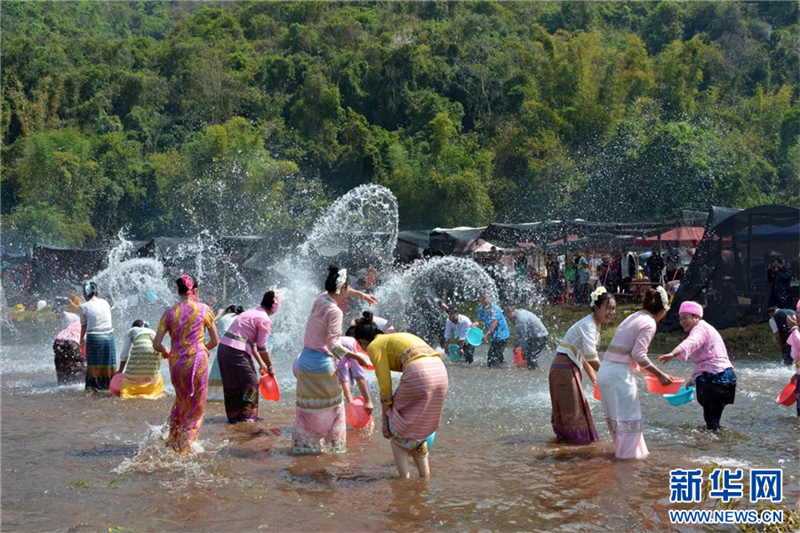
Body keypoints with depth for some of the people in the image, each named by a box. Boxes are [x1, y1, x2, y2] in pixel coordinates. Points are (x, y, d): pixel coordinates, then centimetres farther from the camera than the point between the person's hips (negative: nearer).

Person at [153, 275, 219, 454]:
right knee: (196, 406, 11)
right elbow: (215, 340, 4)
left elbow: (156, 344, -1)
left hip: (176, 363, 3)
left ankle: (173, 440, 33)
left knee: (180, 401, 26)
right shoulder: (203, 309, -2)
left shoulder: (169, 313, 2)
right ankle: (185, 447, 10)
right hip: (197, 361, -3)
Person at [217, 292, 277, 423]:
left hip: (223, 348, 9)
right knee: (250, 383, 7)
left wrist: (261, 363, 23)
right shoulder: (264, 320, -8)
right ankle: (247, 415, 10)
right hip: (237, 352, -9)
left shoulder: (252, 312, 20)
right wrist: (270, 367, 7)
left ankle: (234, 416, 25)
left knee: (232, 384, 17)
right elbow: (262, 347, -5)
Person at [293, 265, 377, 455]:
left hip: (305, 360, 7)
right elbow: (334, 345, -24)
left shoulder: (320, 299, 2)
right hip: (323, 362, -7)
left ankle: (303, 444, 20)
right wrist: (358, 357, -21)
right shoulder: (334, 311, -19)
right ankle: (332, 444, 15)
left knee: (307, 405, 14)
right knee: (331, 407, 9)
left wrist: (362, 294, 30)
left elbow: (336, 290, 27)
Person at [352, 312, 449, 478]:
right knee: (417, 432, 24)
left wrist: (384, 419, 12)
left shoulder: (375, 346, 9)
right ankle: (425, 478, 24)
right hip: (441, 372, 7)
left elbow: (385, 386, 4)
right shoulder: (399, 337, 32)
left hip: (418, 374, -7)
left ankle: (404, 481, 5)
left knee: (396, 431, 11)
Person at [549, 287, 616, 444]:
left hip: (571, 368, 10)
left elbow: (585, 357, 16)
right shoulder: (588, 325, -20)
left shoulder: (594, 325, 11)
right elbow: (591, 359, -25)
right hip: (564, 369, -10)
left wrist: (595, 379, 13)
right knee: (572, 407, -2)